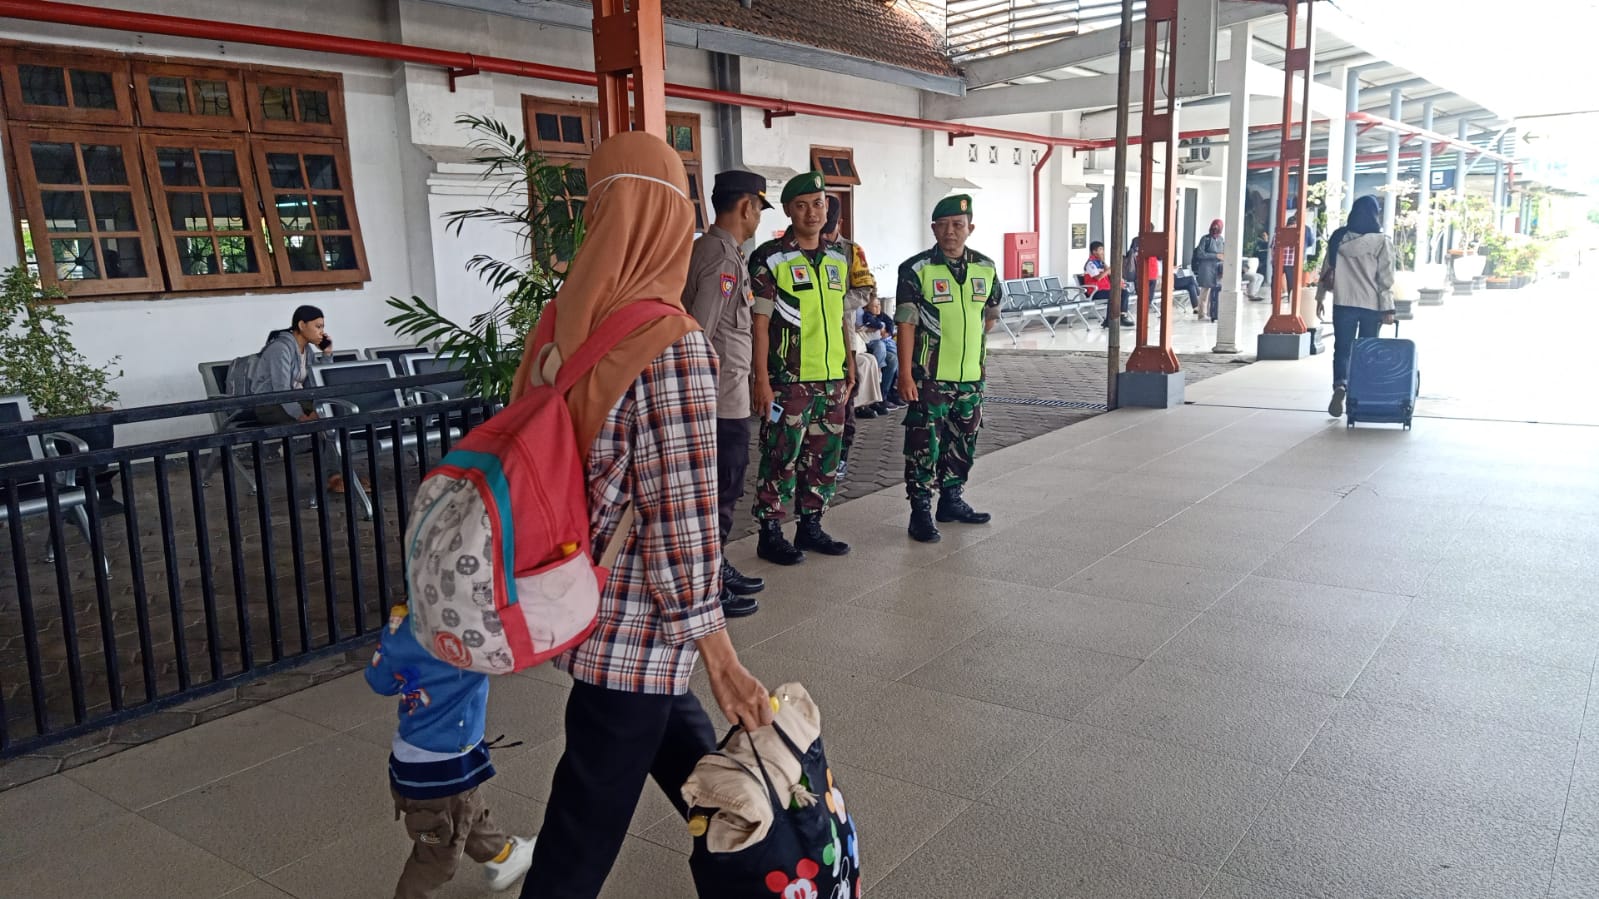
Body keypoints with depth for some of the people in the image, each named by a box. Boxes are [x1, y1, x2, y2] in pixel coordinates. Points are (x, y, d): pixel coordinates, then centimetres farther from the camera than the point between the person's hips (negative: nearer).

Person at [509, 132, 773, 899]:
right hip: (632, 628, -7)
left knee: (683, 748, 26)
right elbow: (681, 514, -22)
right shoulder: (671, 344, -22)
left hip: (578, 604, 8)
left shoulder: (561, 323, 1)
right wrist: (721, 658, -13)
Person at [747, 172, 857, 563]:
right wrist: (761, 379, -14)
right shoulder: (770, 258, -6)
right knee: (781, 457, -1)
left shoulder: (839, 256, 12)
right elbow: (760, 322, -9)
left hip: (833, 378, 6)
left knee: (826, 457, 12)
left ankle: (810, 527, 25)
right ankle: (770, 534, 10)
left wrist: (849, 365, 14)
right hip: (789, 379, -6)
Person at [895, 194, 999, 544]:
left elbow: (991, 314, 21)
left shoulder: (986, 268, 5)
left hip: (971, 376, 6)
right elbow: (906, 323, -12)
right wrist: (906, 374, -16)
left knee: (963, 442, 16)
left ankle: (952, 501, 32)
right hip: (930, 377, -5)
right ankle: (921, 512, 6)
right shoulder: (916, 270, -9)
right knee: (925, 445, -3)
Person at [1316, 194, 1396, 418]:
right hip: (1372, 306, -1)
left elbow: (1327, 270, 6)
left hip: (1343, 303, 1)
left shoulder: (1339, 238, 2)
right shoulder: (1382, 242, -6)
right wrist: (1388, 308, -5)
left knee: (1342, 349, 3)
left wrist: (1320, 297, 16)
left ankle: (1340, 386, -21)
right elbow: (1385, 279, -8)